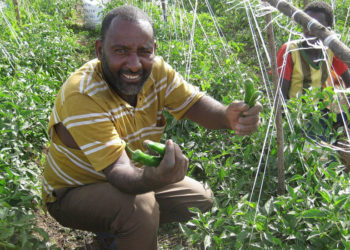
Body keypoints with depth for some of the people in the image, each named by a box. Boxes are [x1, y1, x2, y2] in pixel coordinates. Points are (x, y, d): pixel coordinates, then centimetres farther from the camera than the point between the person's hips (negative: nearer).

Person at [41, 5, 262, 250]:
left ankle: (115, 229, 14)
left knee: (202, 199, 5)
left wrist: (228, 116, -44)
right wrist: (151, 179, -61)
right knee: (140, 206, -35)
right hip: (74, 192, -7)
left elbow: (198, 105, -21)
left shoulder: (156, 71, -13)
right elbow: (117, 171, -38)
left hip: (133, 179, 7)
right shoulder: (82, 96, -33)